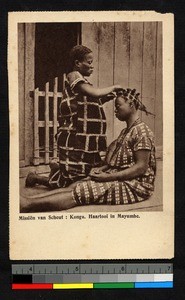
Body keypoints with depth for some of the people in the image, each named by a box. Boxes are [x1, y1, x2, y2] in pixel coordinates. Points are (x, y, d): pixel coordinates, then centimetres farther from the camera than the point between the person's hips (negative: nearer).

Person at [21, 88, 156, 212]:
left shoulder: (141, 131, -12)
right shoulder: (126, 131, 19)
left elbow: (141, 167, -19)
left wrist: (108, 177, -21)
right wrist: (102, 170, -1)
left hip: (135, 186, -9)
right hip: (122, 180, 9)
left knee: (80, 192, -20)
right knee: (76, 186, -7)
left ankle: (28, 204, -27)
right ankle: (29, 201, -18)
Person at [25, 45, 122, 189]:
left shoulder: (82, 80, 17)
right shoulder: (74, 76, -11)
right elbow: (95, 93, -23)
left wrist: (105, 98, 5)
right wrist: (112, 88, -7)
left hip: (87, 140, 10)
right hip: (74, 139, -9)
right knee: (71, 181, -3)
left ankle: (57, 168, 35)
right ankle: (35, 178, 20)